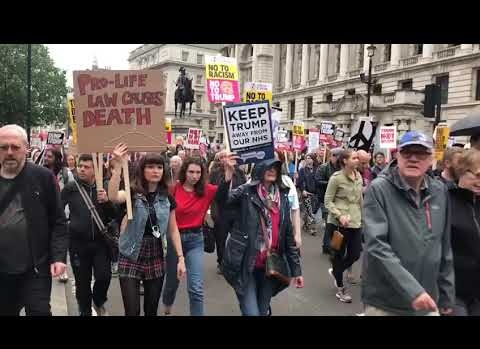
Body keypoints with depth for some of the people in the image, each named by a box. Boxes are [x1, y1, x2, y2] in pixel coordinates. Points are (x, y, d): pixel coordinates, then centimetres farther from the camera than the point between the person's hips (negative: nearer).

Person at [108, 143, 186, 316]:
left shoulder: (167, 198, 2)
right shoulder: (132, 193, -7)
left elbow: (173, 230, 7)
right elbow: (113, 196, -30)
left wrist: (180, 257, 3)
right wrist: (118, 165, -38)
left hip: (156, 259, 3)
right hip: (131, 258, -3)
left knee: (151, 309, 14)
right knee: (132, 311, -3)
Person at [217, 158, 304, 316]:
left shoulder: (283, 197, 6)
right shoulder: (247, 191, -5)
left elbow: (288, 234, 8)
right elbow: (223, 199, -25)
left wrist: (296, 269, 7)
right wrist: (228, 173, -42)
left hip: (270, 266, 5)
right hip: (245, 265, -4)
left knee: (263, 311, 18)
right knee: (252, 312, -7)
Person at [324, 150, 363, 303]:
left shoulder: (358, 176, 7)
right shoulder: (336, 177, -12)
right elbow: (328, 201, -10)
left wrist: (362, 214, 17)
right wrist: (339, 215, -22)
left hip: (356, 221, 6)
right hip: (339, 223, -6)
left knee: (355, 254, 8)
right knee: (339, 254, 8)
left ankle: (335, 271, 38)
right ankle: (340, 289, 26)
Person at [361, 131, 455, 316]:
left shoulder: (440, 192, 2)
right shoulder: (379, 189, -13)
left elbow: (445, 249, 8)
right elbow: (376, 245, -21)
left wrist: (447, 296, 9)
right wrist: (412, 290, -26)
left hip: (428, 302, 4)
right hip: (384, 302, -4)